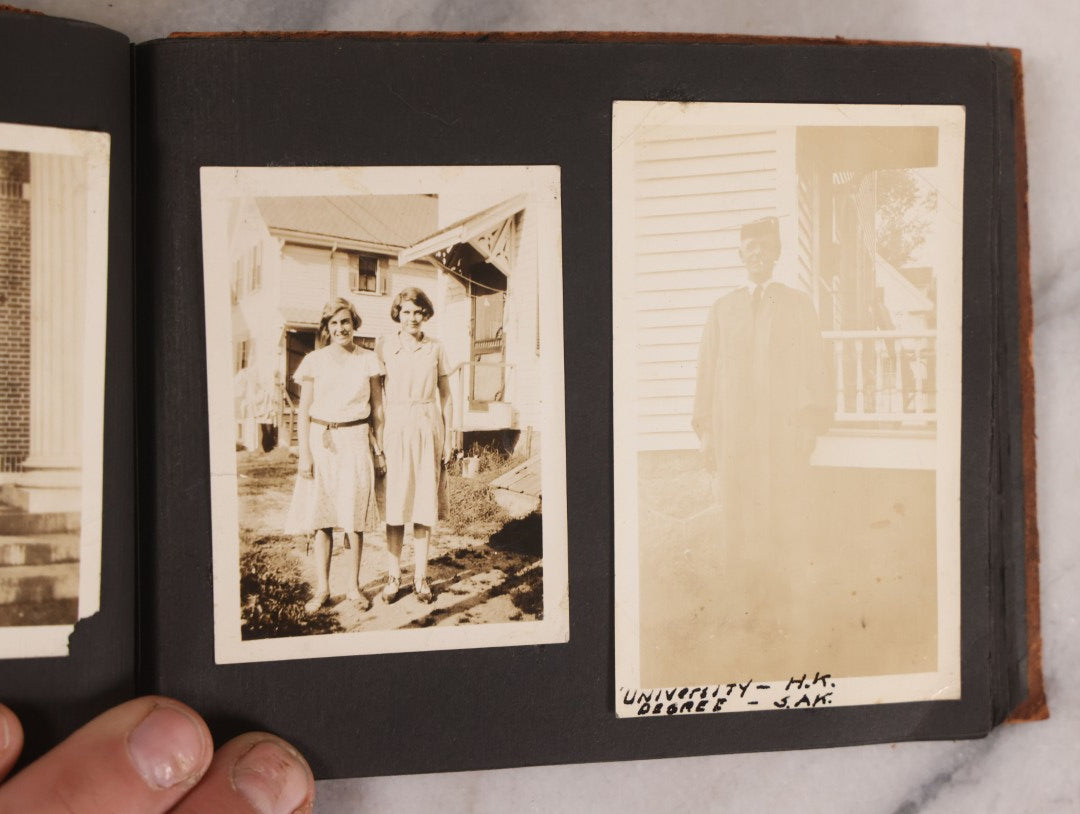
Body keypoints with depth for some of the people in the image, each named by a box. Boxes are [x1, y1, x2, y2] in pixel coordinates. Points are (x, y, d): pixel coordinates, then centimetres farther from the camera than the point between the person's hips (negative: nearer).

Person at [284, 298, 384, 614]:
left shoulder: (368, 360, 5)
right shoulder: (314, 361, 3)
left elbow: (377, 409, 9)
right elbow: (303, 411, 3)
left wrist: (380, 448, 4)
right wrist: (304, 453, -3)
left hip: (355, 441, 0)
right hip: (321, 441, 0)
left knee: (354, 517, 1)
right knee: (321, 516, 3)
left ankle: (354, 586, 13)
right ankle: (322, 588, 13)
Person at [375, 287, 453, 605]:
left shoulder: (436, 348, 6)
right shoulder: (384, 346, 4)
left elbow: (445, 394, 10)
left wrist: (448, 437, 6)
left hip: (428, 426, 1)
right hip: (395, 426, -1)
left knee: (425, 500, 4)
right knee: (394, 501, 0)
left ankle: (420, 576, 12)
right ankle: (393, 576, 9)